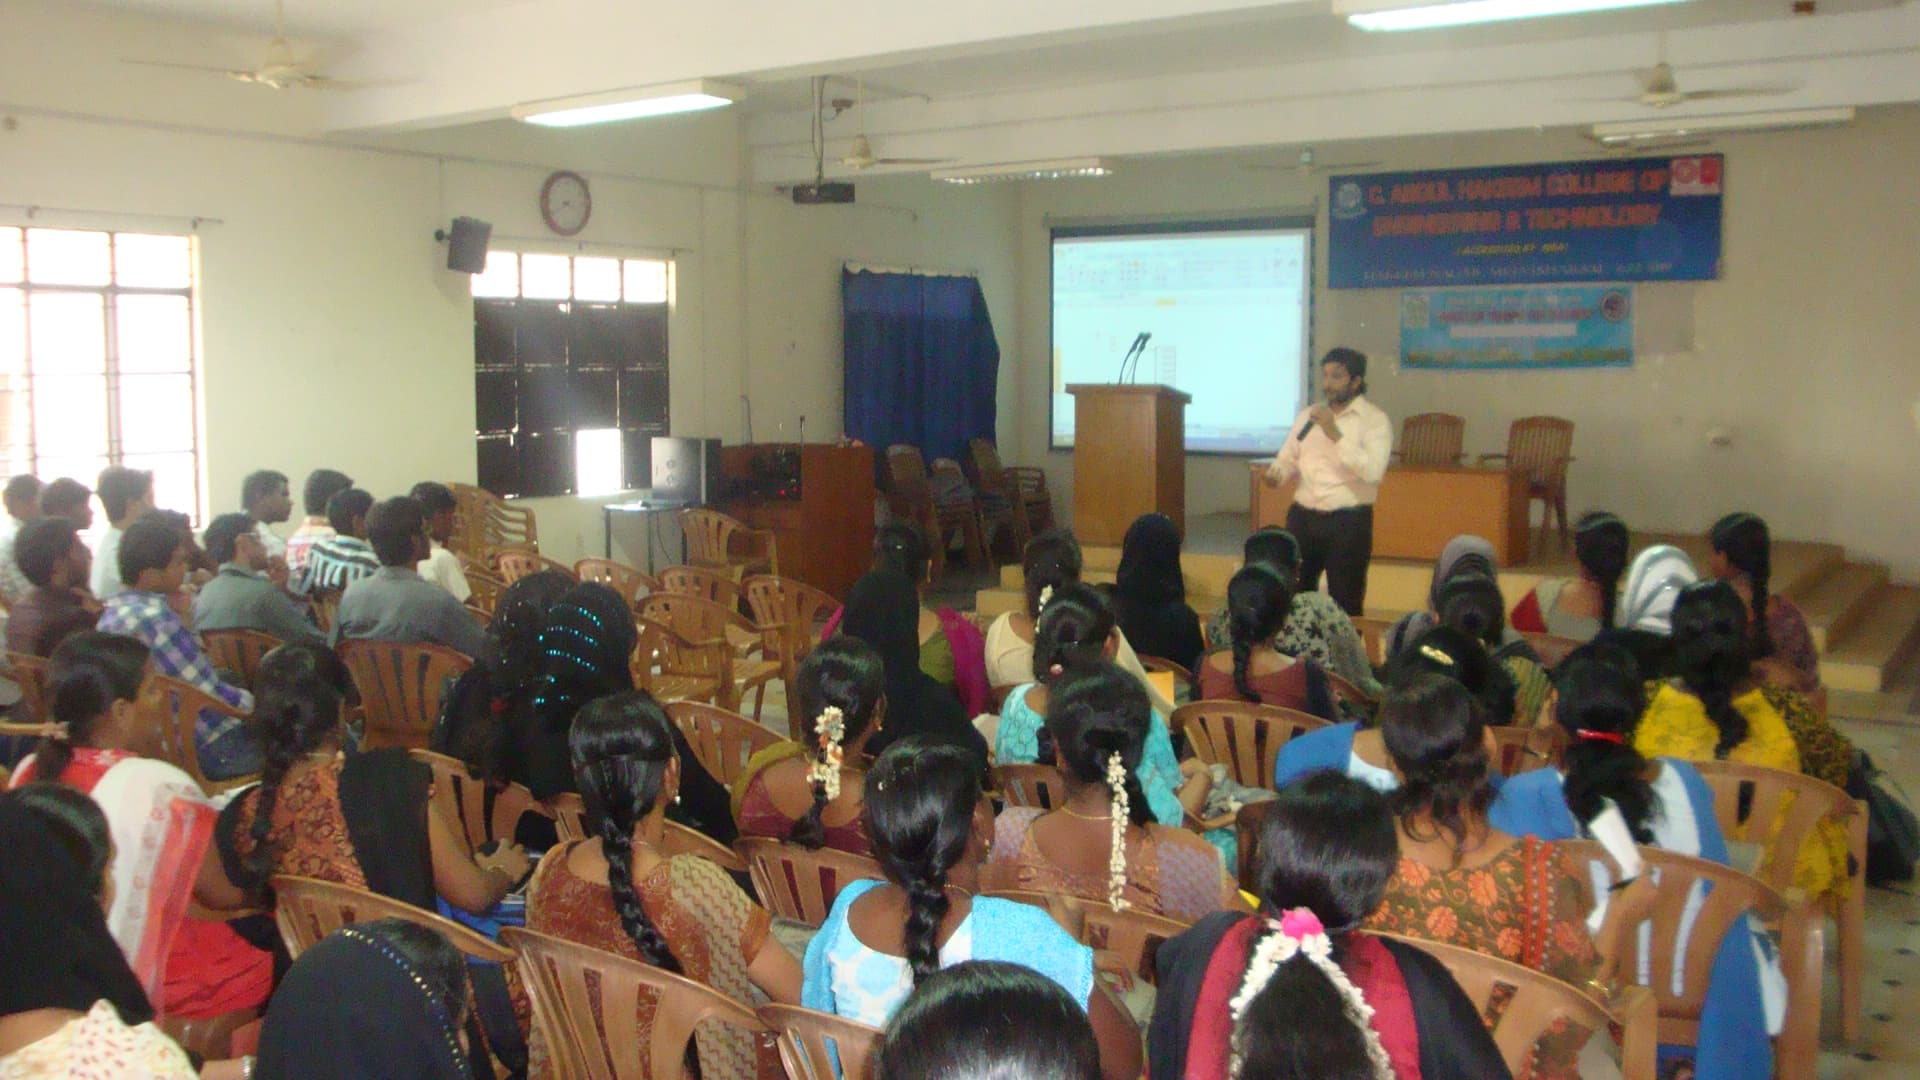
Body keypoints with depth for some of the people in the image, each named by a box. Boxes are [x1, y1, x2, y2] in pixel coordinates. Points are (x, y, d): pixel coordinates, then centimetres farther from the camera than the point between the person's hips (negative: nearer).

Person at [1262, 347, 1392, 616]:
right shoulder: (1308, 416, 11)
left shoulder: (1375, 420, -6)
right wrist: (1276, 474, -11)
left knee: (1346, 603, 4)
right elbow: (1287, 458, 12)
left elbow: (1373, 471, -19)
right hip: (1303, 517, 5)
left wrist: (1336, 435, -21)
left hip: (1349, 522, -5)